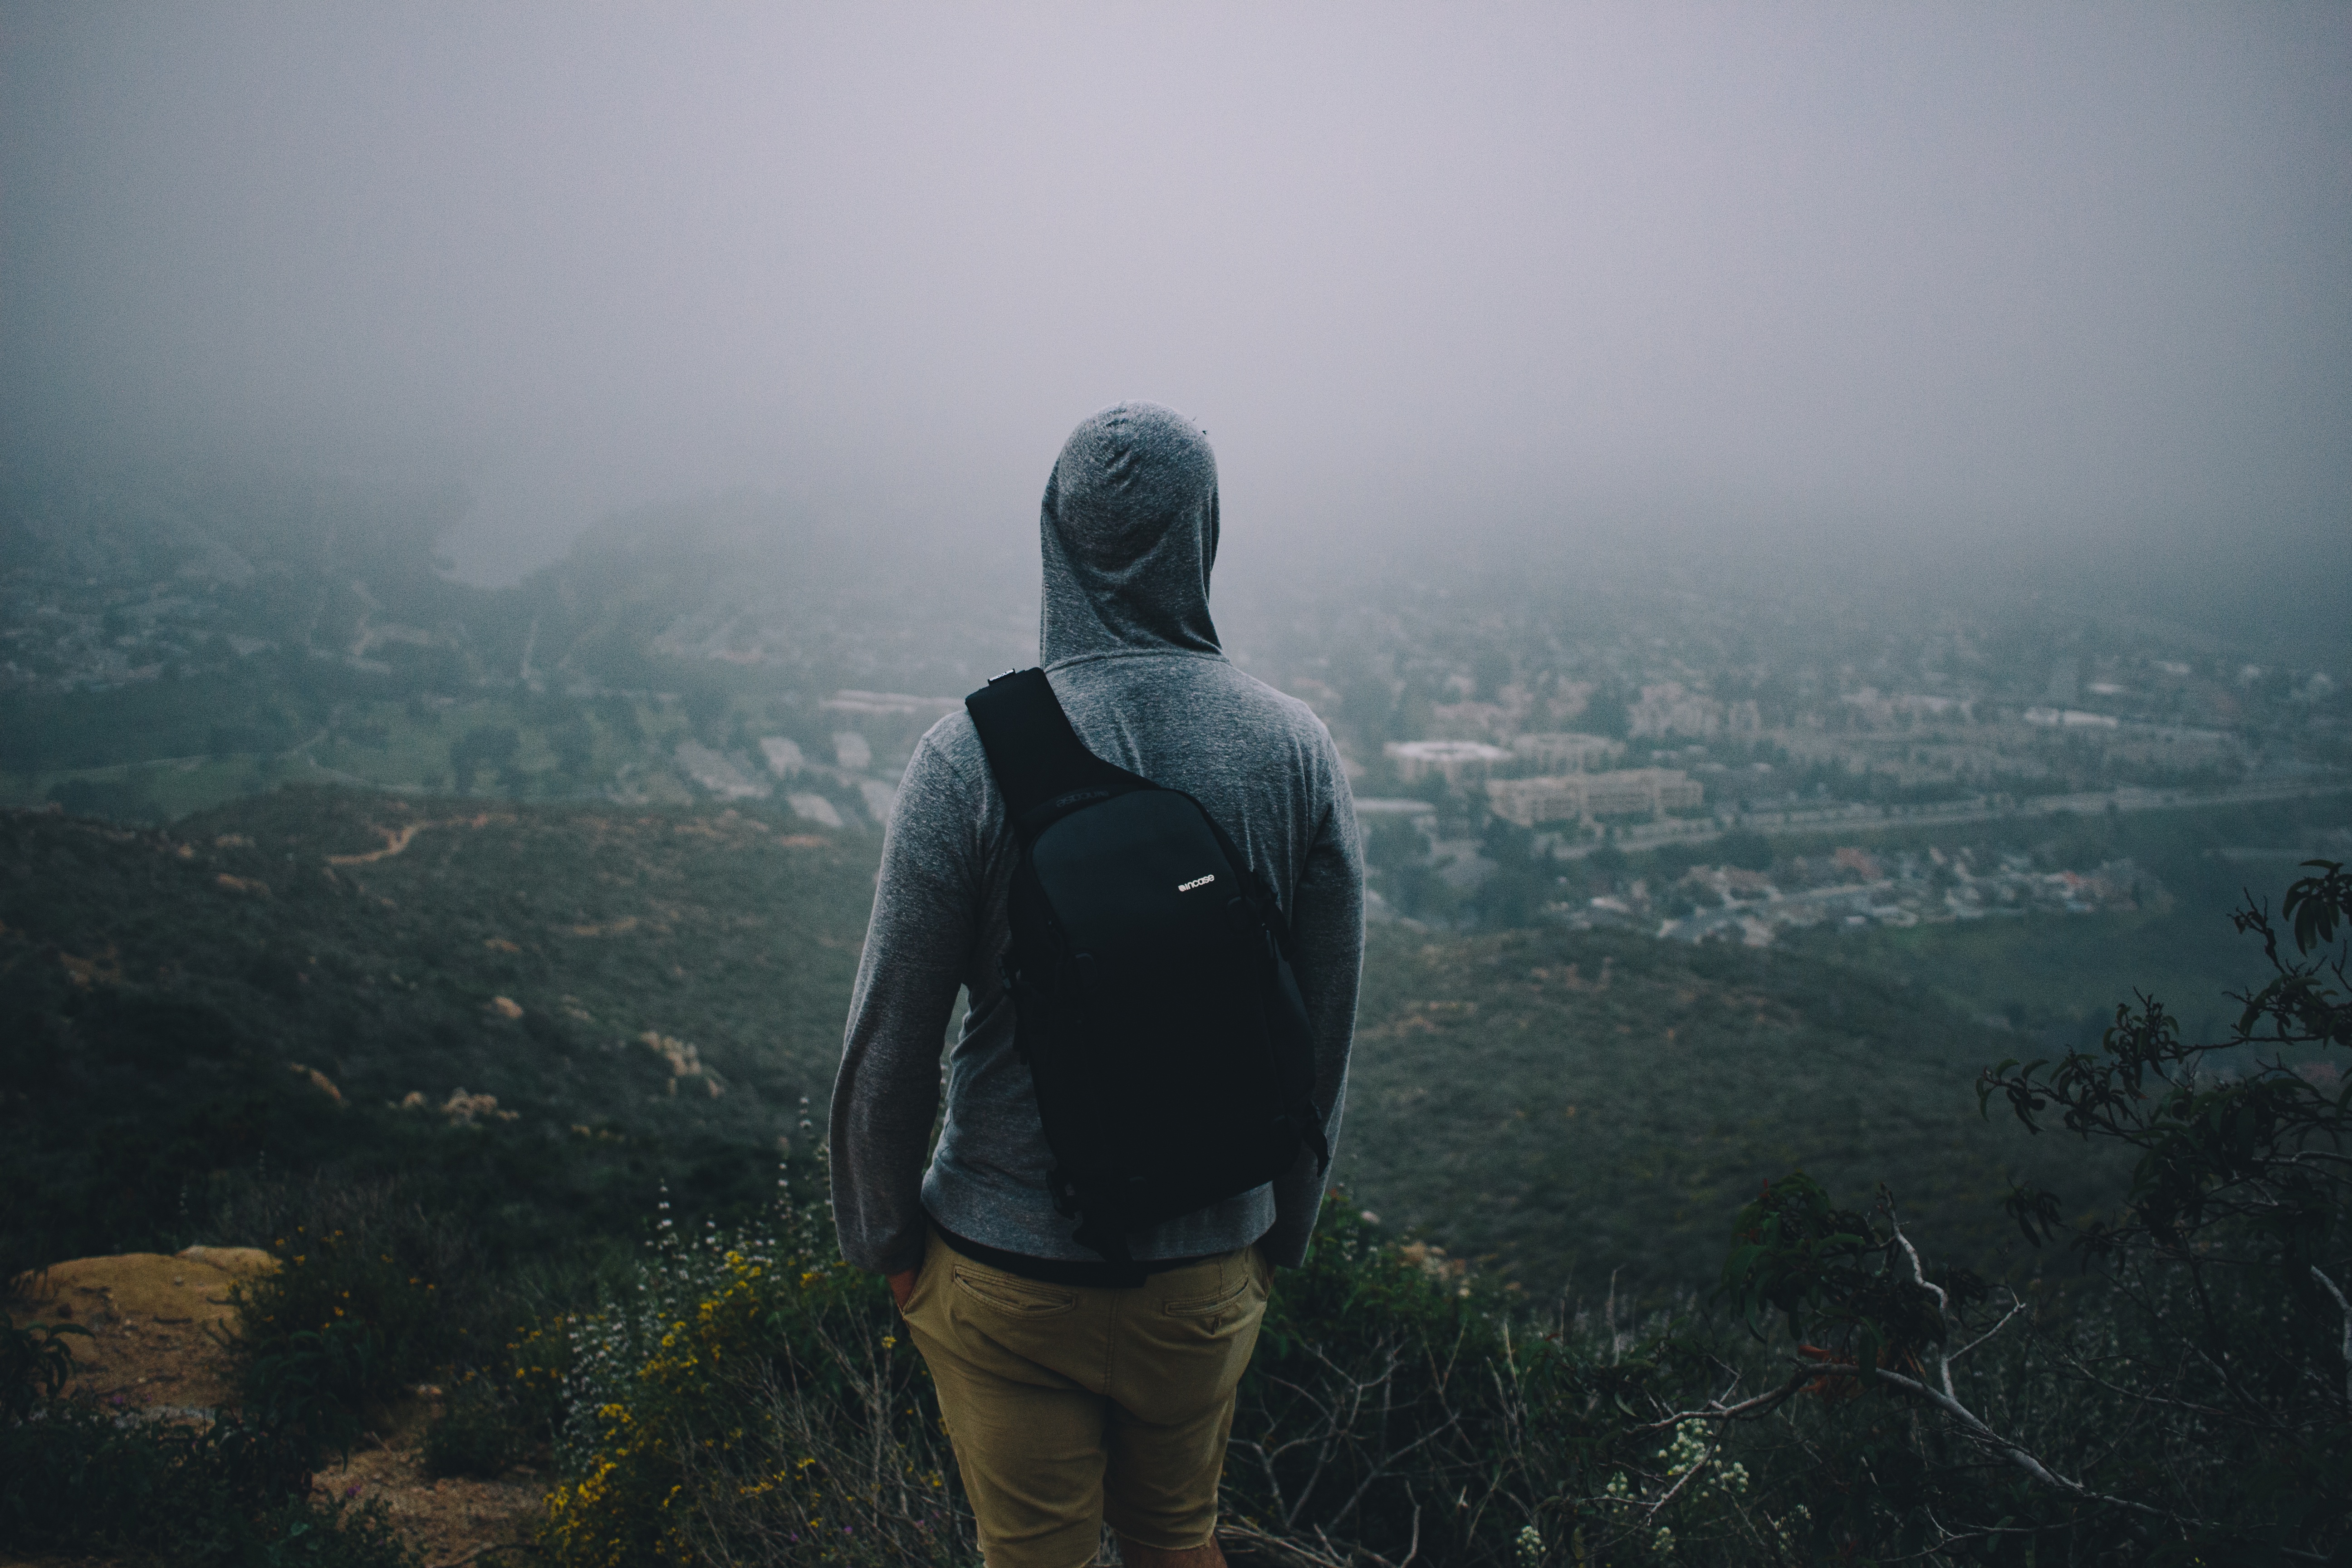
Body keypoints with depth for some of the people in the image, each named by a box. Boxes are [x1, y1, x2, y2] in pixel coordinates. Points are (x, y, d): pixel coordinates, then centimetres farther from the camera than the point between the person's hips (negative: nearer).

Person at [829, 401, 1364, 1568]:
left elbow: (890, 1034, -12)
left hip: (1007, 1265, -2)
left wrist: (882, 1238, 4)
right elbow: (1326, 1031, -1)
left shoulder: (974, 751, -17)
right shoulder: (1295, 748, -9)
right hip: (1209, 1268, 3)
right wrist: (1281, 1231, 14)